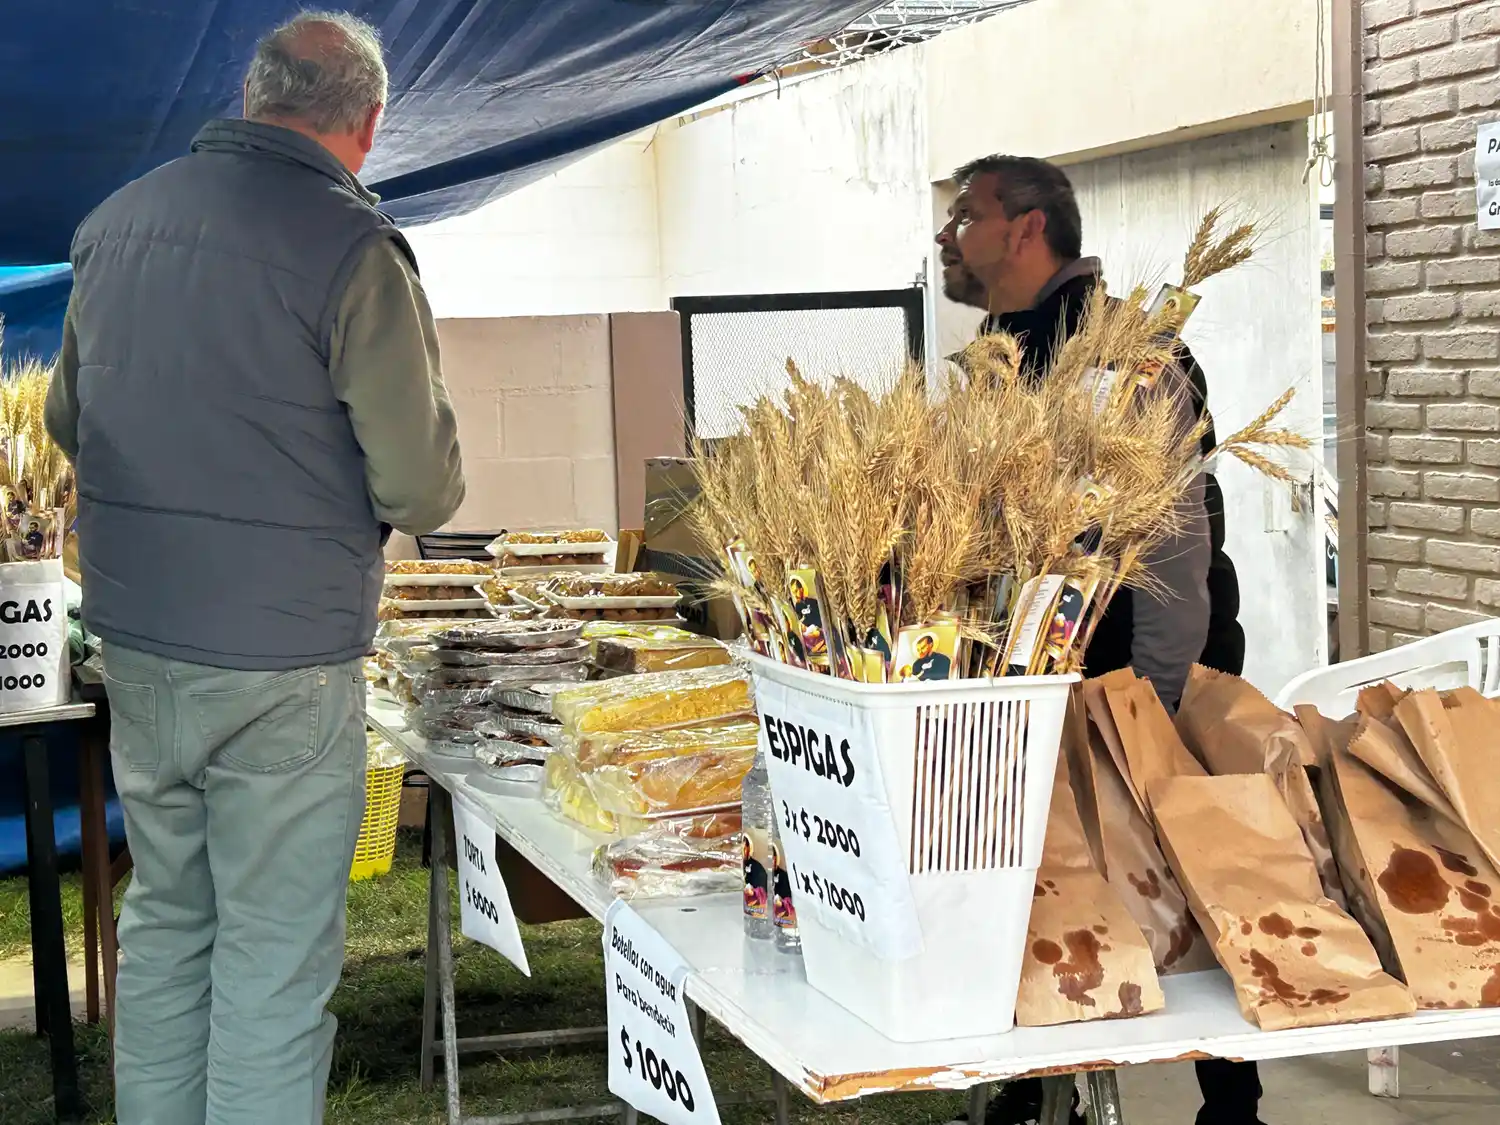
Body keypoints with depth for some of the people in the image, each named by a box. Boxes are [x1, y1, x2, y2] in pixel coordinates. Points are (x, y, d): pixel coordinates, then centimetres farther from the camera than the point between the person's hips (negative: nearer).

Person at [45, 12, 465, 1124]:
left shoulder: (117, 221, 6)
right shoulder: (353, 248, -14)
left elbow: (70, 418, 17)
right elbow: (420, 488, -14)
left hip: (136, 641, 7)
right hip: (283, 659, -6)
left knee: (165, 919, 19)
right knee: (275, 953, 4)